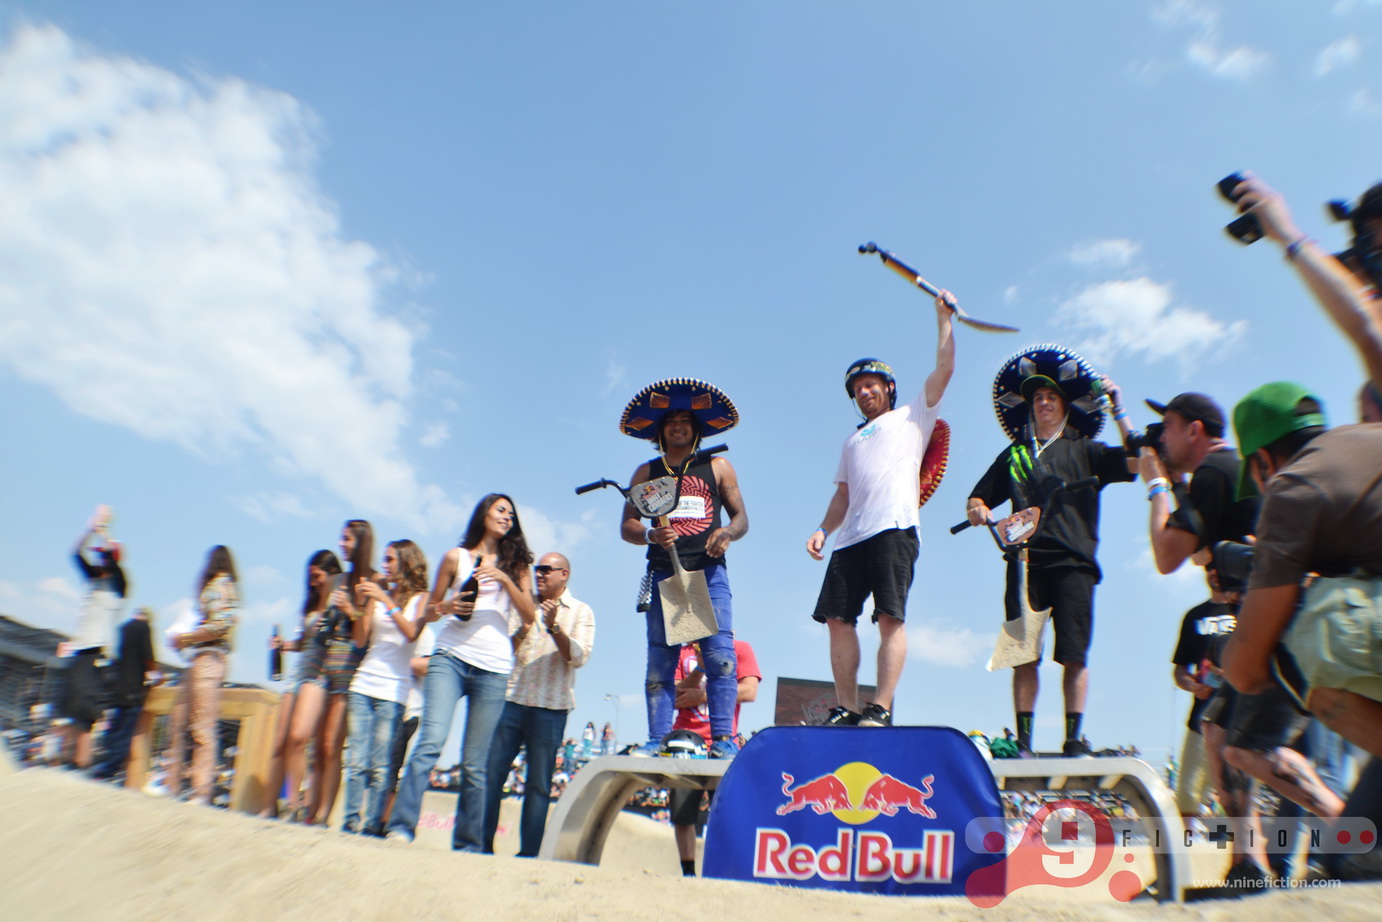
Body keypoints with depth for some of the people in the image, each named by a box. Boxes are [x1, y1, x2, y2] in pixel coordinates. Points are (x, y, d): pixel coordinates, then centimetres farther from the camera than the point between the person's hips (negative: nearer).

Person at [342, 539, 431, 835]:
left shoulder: (420, 598, 4)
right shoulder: (379, 593, 15)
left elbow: (412, 633, -13)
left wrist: (386, 601, -15)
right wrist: (362, 605, -1)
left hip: (393, 690, -4)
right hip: (363, 684, 4)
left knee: (379, 764, -4)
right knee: (356, 760, 2)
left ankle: (373, 824, 2)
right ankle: (352, 821, 8)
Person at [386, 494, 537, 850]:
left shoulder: (514, 565, 17)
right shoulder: (456, 557, 14)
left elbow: (529, 617, 6)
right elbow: (430, 609, 17)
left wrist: (504, 579, -6)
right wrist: (447, 607, -6)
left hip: (493, 668, 1)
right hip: (451, 657, -1)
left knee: (475, 763, 1)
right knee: (431, 741, -18)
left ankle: (468, 844, 9)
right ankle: (401, 827, -11)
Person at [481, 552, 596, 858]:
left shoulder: (581, 612, 5)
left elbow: (578, 657, -7)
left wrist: (554, 626, -20)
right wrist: (522, 630, -8)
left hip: (550, 708, -3)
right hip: (512, 700, 3)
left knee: (539, 784, 2)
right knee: (491, 773, 1)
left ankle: (529, 852, 10)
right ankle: (483, 844, 12)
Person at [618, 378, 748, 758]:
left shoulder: (718, 467, 15)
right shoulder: (647, 472, 16)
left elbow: (741, 518, 13)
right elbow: (627, 526, 11)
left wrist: (727, 532, -11)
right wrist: (651, 535, -12)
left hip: (709, 572, -1)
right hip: (663, 573, 1)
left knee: (720, 654, -11)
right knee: (660, 660, 0)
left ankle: (723, 739, -8)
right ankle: (657, 741, 3)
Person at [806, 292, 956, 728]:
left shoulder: (911, 417, 19)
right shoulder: (852, 441, 33)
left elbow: (944, 369, 9)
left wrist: (944, 316, 12)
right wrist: (823, 529, 12)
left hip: (894, 528, -6)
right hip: (851, 537, 6)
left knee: (890, 618, -13)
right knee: (838, 618, -3)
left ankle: (881, 709, -13)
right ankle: (846, 708, 2)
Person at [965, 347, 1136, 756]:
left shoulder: (1083, 451, 16)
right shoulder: (1014, 455, 22)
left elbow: (1135, 462, 1)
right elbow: (978, 497, 22)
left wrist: (1118, 408, -1)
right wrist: (977, 509, -1)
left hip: (1073, 562, -1)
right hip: (1025, 561, 1)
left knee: (1074, 656, -5)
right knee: (1024, 655, -1)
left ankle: (1074, 737, 5)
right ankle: (1023, 739, 4)